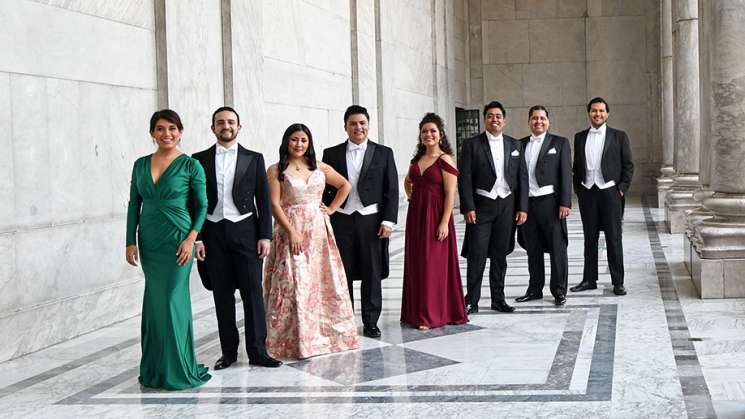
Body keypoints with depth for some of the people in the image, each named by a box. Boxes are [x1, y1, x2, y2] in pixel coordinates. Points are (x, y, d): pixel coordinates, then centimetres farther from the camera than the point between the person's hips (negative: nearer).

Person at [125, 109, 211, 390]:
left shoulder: (190, 165, -3)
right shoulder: (141, 165, 8)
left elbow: (202, 206, -2)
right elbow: (134, 205, 10)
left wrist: (191, 238, -13)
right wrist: (131, 242, 3)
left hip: (177, 239, -4)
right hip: (149, 242, 4)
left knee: (172, 300, -6)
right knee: (154, 301, 7)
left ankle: (178, 369, 4)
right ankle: (156, 368, 16)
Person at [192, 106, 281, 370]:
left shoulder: (253, 159, 6)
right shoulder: (200, 160, 7)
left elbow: (263, 200, 4)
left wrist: (265, 236, -3)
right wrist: (196, 238, -2)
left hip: (245, 231, -1)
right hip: (213, 234, 1)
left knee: (253, 292, -3)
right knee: (222, 295, 5)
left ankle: (257, 351, 2)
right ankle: (229, 351, 13)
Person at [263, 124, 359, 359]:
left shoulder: (320, 168, 8)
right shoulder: (276, 170, -3)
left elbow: (345, 185, 19)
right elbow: (274, 204, -9)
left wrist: (332, 208, 7)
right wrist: (292, 232, -16)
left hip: (319, 230, 4)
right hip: (291, 230, -4)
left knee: (323, 282, 7)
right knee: (295, 284, -6)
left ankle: (326, 333, 18)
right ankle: (297, 340, 1)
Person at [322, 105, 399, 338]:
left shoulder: (383, 153, 4)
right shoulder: (332, 154, 7)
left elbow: (391, 190, 2)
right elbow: (325, 190, 8)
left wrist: (388, 221, -6)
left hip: (371, 221, -1)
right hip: (341, 221, 1)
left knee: (372, 275, 4)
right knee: (342, 275, 4)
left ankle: (371, 322, 13)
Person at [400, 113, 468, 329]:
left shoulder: (445, 160, -9)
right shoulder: (417, 160, 10)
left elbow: (450, 195, -14)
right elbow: (407, 181, 30)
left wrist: (444, 222, -19)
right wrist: (411, 198, 14)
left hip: (436, 216, -7)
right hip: (416, 216, 7)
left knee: (434, 264, -1)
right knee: (416, 264, 11)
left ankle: (434, 314, 8)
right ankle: (417, 312, 20)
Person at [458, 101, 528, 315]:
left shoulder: (515, 145, 9)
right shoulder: (472, 145, -1)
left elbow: (522, 177, 9)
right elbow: (464, 178, -5)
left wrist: (522, 207, 2)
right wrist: (468, 208, -12)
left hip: (507, 206, 3)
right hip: (481, 206, -3)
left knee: (500, 255, 9)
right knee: (477, 255, -5)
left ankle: (498, 299, 18)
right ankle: (471, 301, 2)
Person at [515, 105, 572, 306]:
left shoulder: (559, 143, 2)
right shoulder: (521, 144, 12)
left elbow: (566, 174, -3)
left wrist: (565, 203, -10)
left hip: (550, 202, -3)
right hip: (527, 203, 4)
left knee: (557, 248, 1)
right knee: (532, 249, 10)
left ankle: (559, 291, 8)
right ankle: (535, 289, 19)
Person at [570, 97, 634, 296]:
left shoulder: (619, 136, 3)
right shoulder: (580, 137, 11)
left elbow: (628, 165, 2)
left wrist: (622, 188, -5)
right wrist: (577, 189, 6)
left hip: (610, 192, -3)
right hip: (587, 193, 3)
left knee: (614, 239, -1)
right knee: (590, 238, 8)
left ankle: (618, 282, 4)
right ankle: (589, 279, 14)